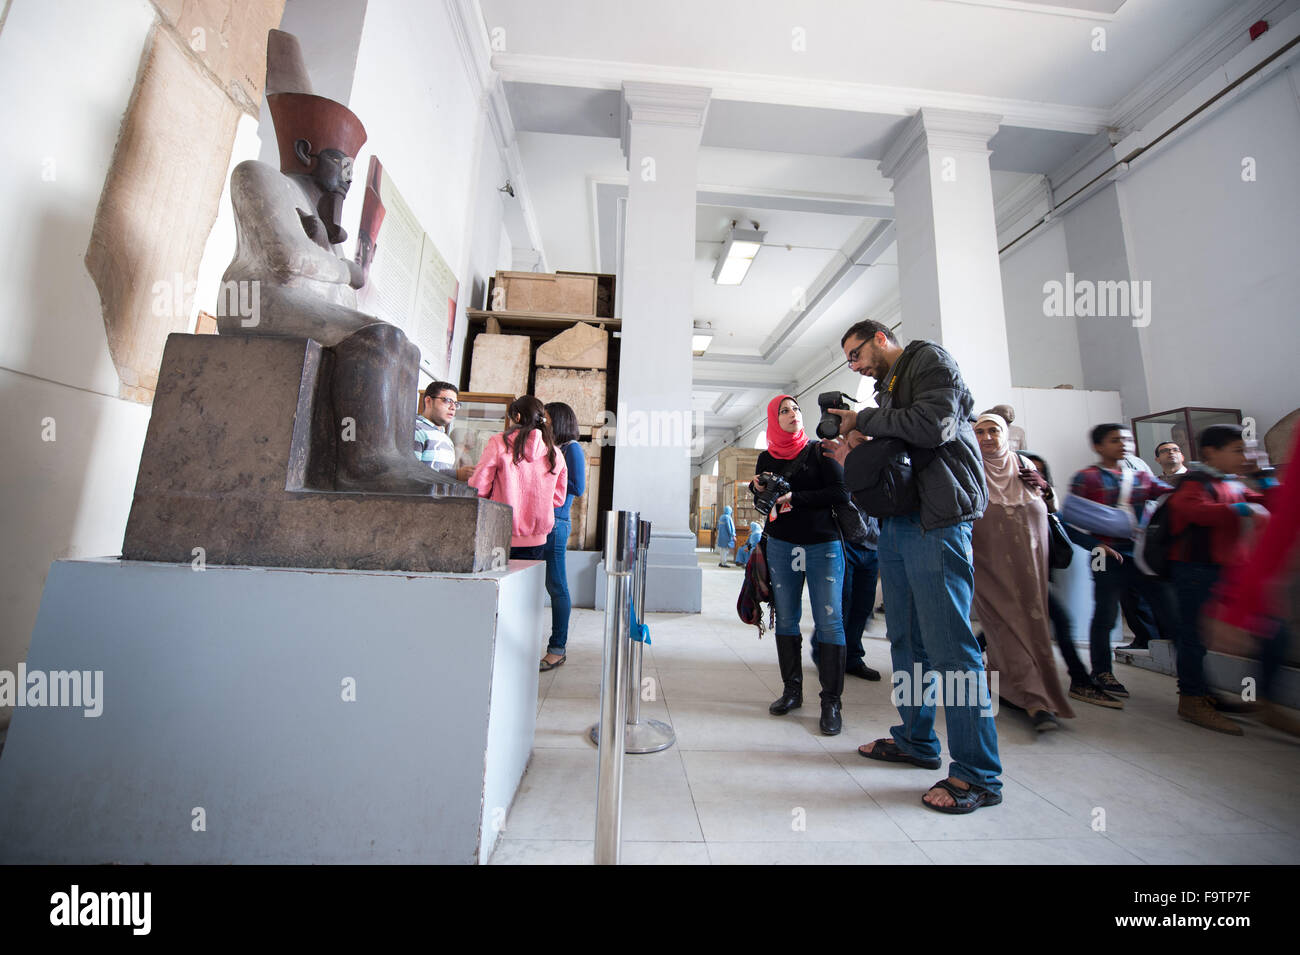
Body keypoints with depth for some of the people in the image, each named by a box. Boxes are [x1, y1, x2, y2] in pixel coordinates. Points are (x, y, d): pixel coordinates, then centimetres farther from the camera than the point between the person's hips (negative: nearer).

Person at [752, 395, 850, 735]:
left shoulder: (819, 451, 1)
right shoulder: (767, 458, 9)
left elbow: (841, 493, -8)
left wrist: (796, 498, -15)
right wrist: (758, 488, -7)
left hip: (823, 546, -2)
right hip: (781, 546, 3)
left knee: (829, 622, -3)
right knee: (785, 619, 7)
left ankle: (831, 702, 8)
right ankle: (792, 690, 22)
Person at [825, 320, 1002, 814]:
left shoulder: (929, 358, 2)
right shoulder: (887, 387, 26)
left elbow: (932, 426, -16)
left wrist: (862, 421, -6)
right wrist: (859, 447, 4)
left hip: (937, 520, -9)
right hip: (897, 523, 9)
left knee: (949, 645, -6)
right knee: (907, 639, 13)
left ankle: (978, 774, 8)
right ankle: (915, 740, 26)